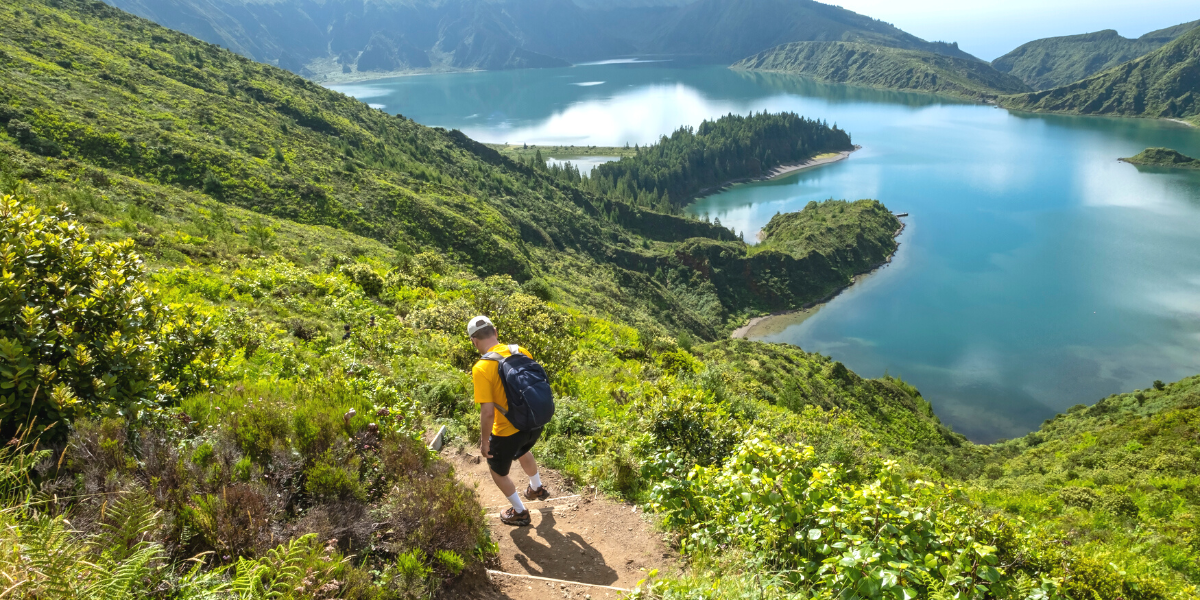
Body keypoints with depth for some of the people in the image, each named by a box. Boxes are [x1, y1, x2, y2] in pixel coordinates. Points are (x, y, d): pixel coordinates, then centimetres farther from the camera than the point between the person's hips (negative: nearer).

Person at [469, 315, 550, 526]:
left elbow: (488, 412, -25)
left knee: (498, 470, 25)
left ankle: (519, 512, 40)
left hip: (507, 432, -6)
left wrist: (484, 442, -9)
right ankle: (537, 488, 60)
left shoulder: (482, 368, -23)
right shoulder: (521, 351, -6)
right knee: (522, 451, 38)